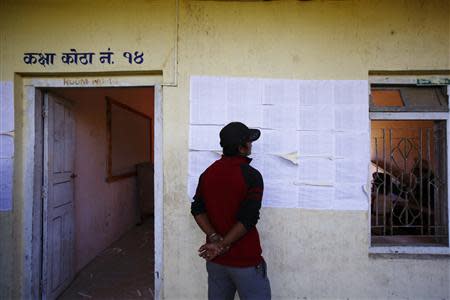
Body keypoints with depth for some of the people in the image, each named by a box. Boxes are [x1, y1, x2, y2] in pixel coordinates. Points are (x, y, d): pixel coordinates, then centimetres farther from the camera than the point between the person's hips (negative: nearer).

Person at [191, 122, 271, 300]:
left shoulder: (208, 173, 2)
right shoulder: (251, 175, -16)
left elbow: (197, 210, -2)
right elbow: (248, 219, -22)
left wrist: (214, 238, -11)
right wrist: (222, 246, -15)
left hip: (215, 259, 6)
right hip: (245, 260, -5)